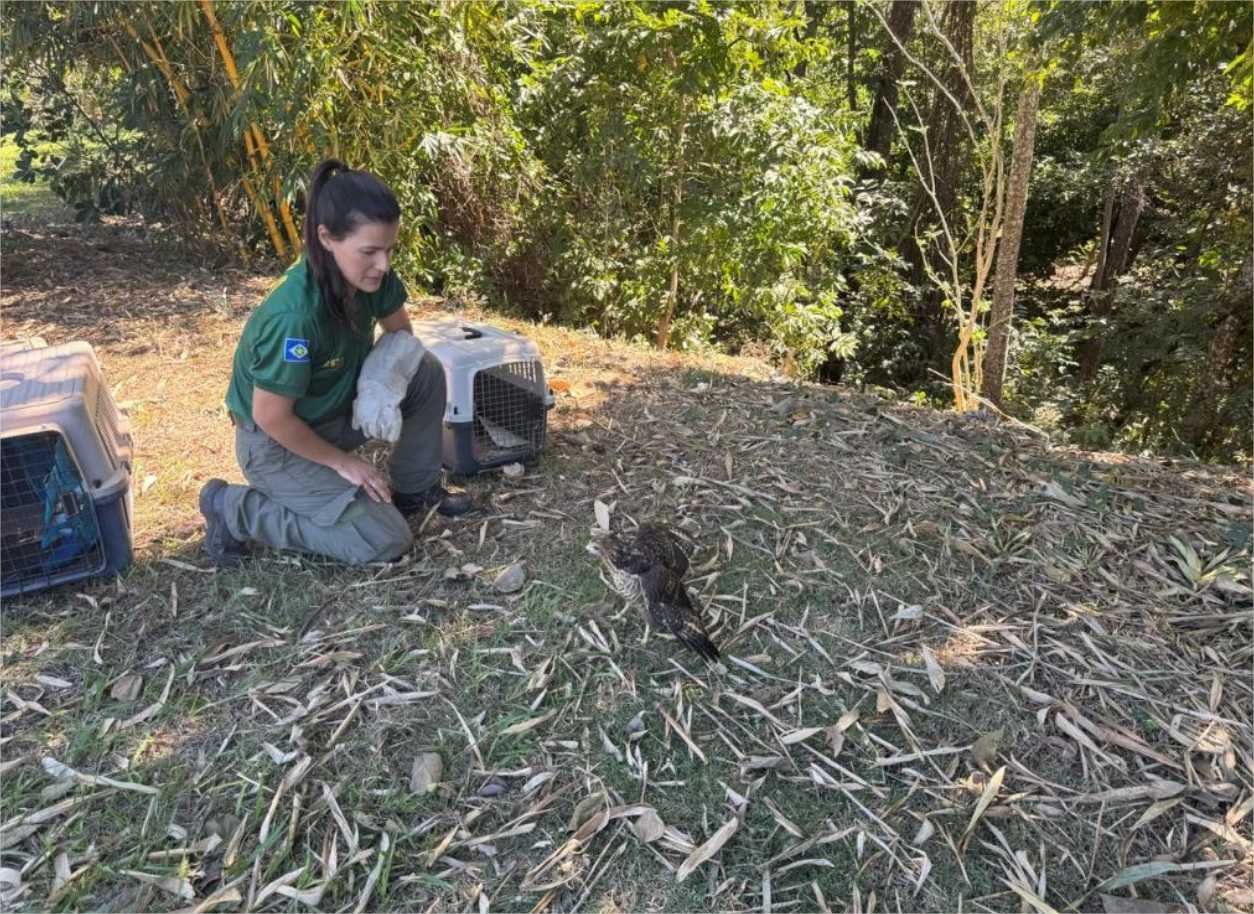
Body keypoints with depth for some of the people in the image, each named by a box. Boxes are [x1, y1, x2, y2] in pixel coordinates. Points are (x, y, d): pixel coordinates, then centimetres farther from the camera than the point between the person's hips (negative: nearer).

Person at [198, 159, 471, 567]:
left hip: (337, 408, 7)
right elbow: (271, 417, -26)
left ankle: (413, 489, 10)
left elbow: (400, 332, 5)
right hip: (276, 443, -7)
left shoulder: (372, 275, -14)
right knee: (385, 541, -13)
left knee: (426, 372, -11)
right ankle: (234, 508, 0)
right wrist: (341, 461, -14)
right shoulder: (294, 315, -35)